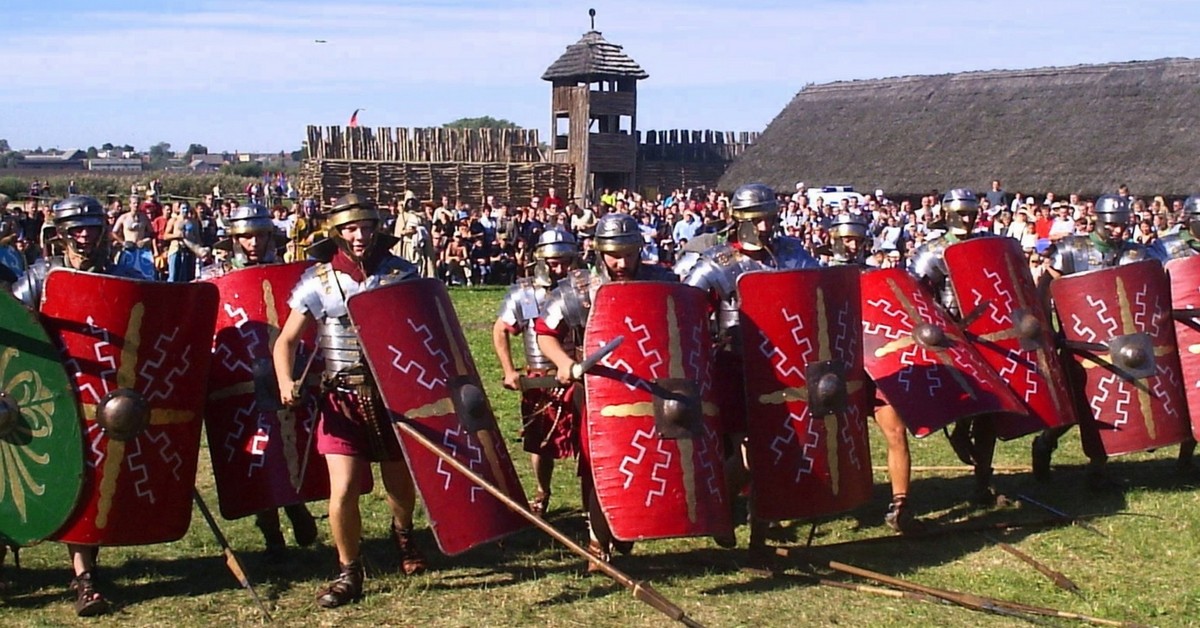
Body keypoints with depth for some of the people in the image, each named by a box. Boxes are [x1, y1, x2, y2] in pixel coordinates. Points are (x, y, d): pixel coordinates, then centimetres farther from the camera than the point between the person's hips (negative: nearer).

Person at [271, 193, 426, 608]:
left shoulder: (401, 274, -2)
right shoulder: (318, 280, -4)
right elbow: (287, 341, 0)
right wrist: (286, 382, -17)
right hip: (343, 399, -1)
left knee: (401, 484, 15)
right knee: (343, 490, -9)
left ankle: (403, 532, 49)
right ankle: (349, 572, 12)